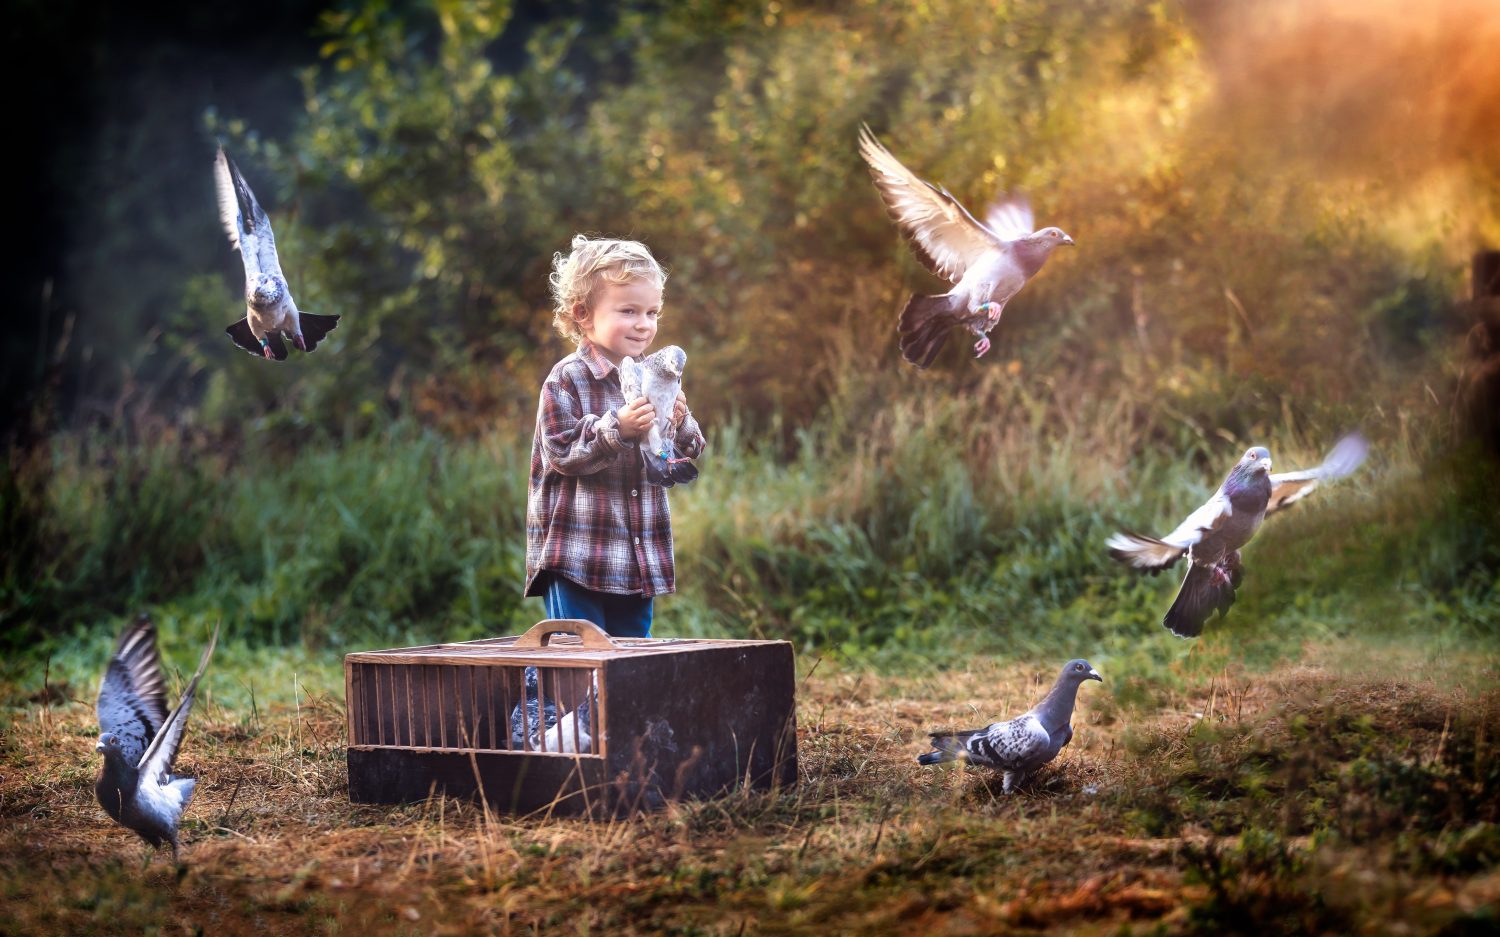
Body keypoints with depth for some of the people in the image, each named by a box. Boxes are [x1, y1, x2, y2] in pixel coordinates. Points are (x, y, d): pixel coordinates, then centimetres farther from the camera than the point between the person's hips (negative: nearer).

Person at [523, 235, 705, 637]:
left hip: (639, 557, 6)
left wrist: (680, 425, -12)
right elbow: (561, 454, -16)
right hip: (577, 556, -6)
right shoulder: (567, 379, -9)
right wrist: (617, 429, -27)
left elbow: (689, 455, 10)